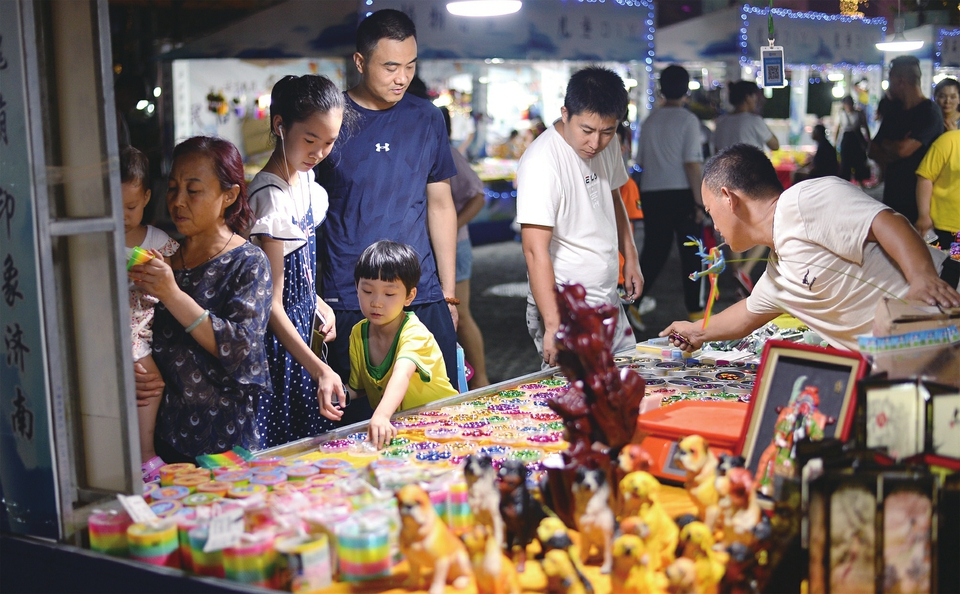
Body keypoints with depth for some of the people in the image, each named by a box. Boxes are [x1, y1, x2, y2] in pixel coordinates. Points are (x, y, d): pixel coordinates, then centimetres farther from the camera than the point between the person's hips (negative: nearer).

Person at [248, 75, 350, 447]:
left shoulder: (305, 179, 3)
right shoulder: (269, 197, -23)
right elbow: (272, 304, -23)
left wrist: (320, 305, 4)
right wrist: (319, 370, -30)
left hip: (302, 330, 9)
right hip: (277, 343, -9)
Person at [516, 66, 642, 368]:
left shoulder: (607, 146, 4)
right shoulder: (541, 163, -21)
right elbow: (535, 250, -26)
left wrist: (631, 257, 15)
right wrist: (553, 326, -32)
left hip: (609, 302, 8)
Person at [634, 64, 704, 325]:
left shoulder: (650, 121, 9)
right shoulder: (687, 120, -8)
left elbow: (641, 161, 12)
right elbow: (691, 163, -13)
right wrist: (699, 201, -10)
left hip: (652, 194, 5)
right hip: (681, 193, -5)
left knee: (654, 250, 9)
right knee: (690, 253, 7)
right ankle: (694, 309, 12)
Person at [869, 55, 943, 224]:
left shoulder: (930, 112, -10)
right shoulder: (894, 112, 15)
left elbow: (904, 149, -21)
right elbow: (873, 150, 14)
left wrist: (886, 143, 1)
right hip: (892, 195, 7)